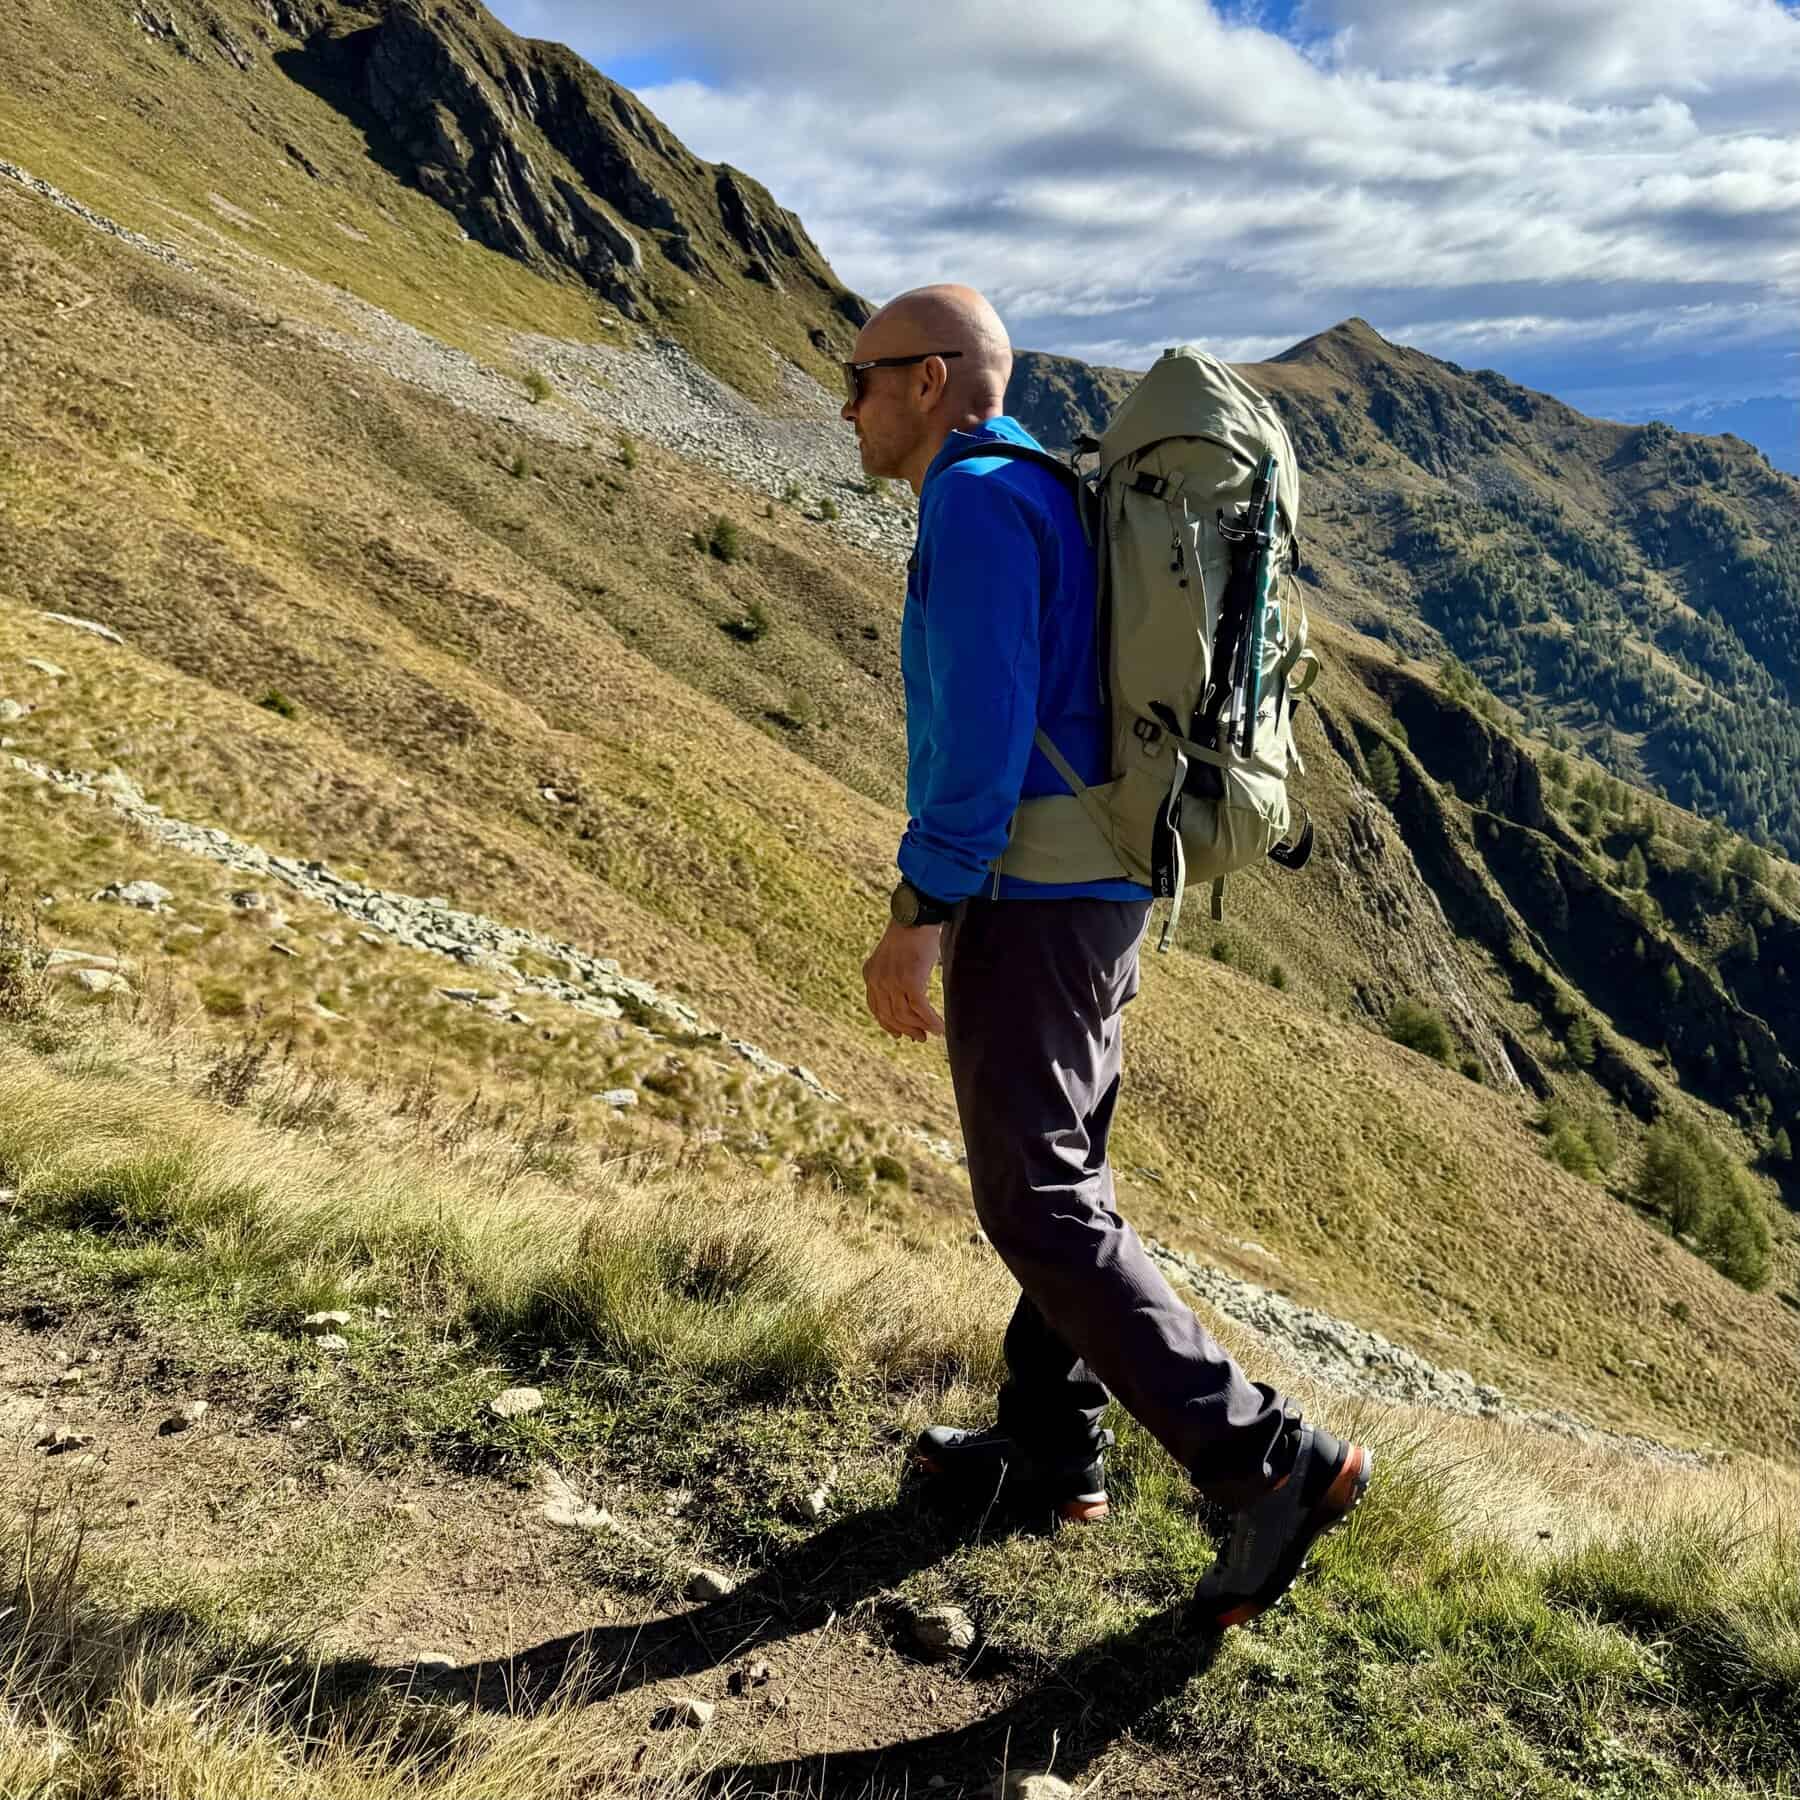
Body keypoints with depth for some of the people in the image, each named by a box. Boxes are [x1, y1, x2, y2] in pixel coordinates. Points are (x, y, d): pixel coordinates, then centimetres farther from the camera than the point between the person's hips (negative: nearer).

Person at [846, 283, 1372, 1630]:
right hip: (1089, 895, 11)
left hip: (1027, 904, -11)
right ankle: (1053, 1443, 27)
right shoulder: (1036, 501, 19)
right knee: (1053, 1168, 16)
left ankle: (1275, 1461, -7)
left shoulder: (980, 501, -13)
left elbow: (985, 724, -22)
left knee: (1040, 1203, -8)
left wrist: (915, 919, -21)